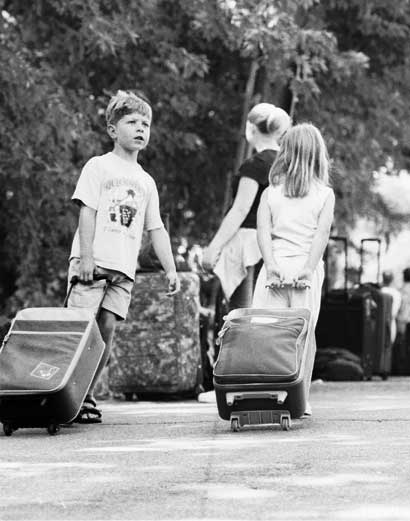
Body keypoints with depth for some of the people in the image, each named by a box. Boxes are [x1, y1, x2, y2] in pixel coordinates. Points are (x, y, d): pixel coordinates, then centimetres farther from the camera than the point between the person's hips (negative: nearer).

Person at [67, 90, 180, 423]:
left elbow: (156, 228, 19)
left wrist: (171, 269, 11)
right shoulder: (98, 167, 5)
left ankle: (85, 395, 3)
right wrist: (86, 255, -13)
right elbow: (87, 211, -4)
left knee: (107, 330, -2)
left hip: (124, 269, 5)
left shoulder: (146, 182, 20)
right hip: (93, 261, -5)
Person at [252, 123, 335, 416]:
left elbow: (263, 231, -2)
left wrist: (271, 266, -9)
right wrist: (308, 269, -11)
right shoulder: (325, 194, 5)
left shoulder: (271, 193, 10)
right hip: (307, 268, -1)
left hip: (275, 268, 1)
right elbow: (322, 234, -6)